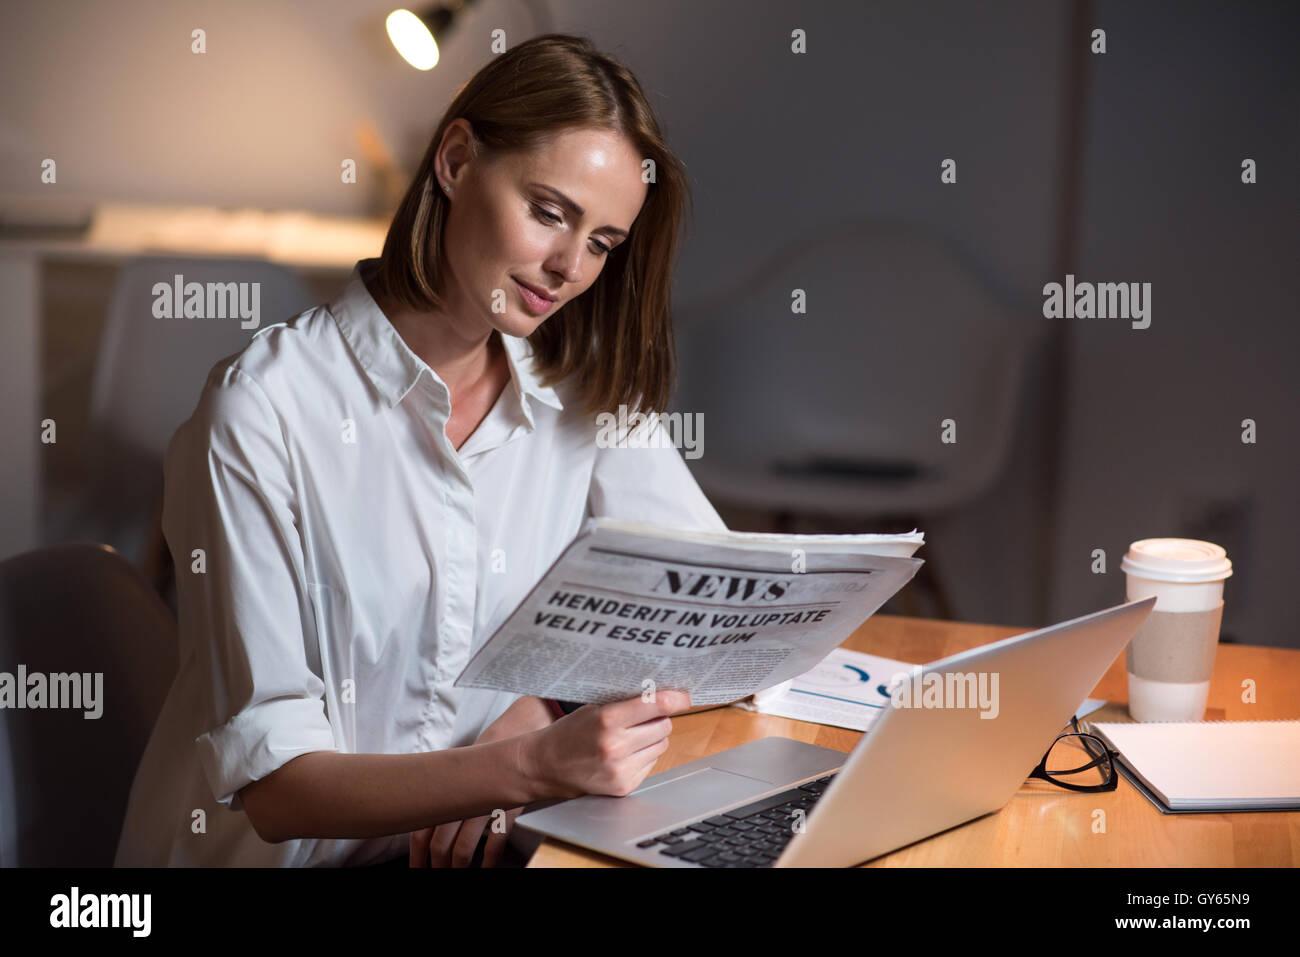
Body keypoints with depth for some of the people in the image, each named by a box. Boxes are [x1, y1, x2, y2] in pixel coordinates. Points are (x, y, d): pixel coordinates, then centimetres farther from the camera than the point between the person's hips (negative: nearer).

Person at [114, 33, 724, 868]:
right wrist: (531, 765, -30)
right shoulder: (267, 408, -14)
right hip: (279, 854, -4)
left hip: (478, 841, 4)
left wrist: (545, 709, -14)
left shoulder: (581, 392, 1)